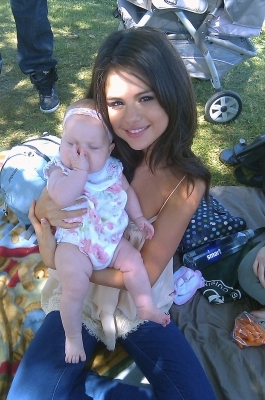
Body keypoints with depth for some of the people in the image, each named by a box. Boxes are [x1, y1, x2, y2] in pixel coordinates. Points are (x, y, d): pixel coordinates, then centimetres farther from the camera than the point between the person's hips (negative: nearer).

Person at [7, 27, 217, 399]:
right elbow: (43, 205, -2)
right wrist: (48, 210, -27)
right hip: (79, 295, 1)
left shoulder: (186, 183, -17)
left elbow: (144, 274, -15)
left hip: (140, 305, 0)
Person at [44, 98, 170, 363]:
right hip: (74, 243, -4)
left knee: (133, 260, 2)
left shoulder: (112, 169, -2)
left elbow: (127, 191, 14)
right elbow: (61, 198, -35)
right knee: (75, 287, -15)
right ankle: (73, 337, 11)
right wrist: (81, 169, -33)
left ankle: (145, 307, 27)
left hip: (111, 239, 5)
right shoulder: (59, 169, -14)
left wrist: (138, 218, 9)